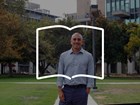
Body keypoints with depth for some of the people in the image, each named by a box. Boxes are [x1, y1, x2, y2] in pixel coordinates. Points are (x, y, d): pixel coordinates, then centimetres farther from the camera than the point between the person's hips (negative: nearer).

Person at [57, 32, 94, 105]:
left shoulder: (88, 56, 3)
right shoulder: (63, 55, 7)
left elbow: (90, 75, 1)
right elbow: (60, 74, 5)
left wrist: (87, 91, -6)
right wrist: (60, 91, -4)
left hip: (81, 90, -1)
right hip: (66, 90, 1)